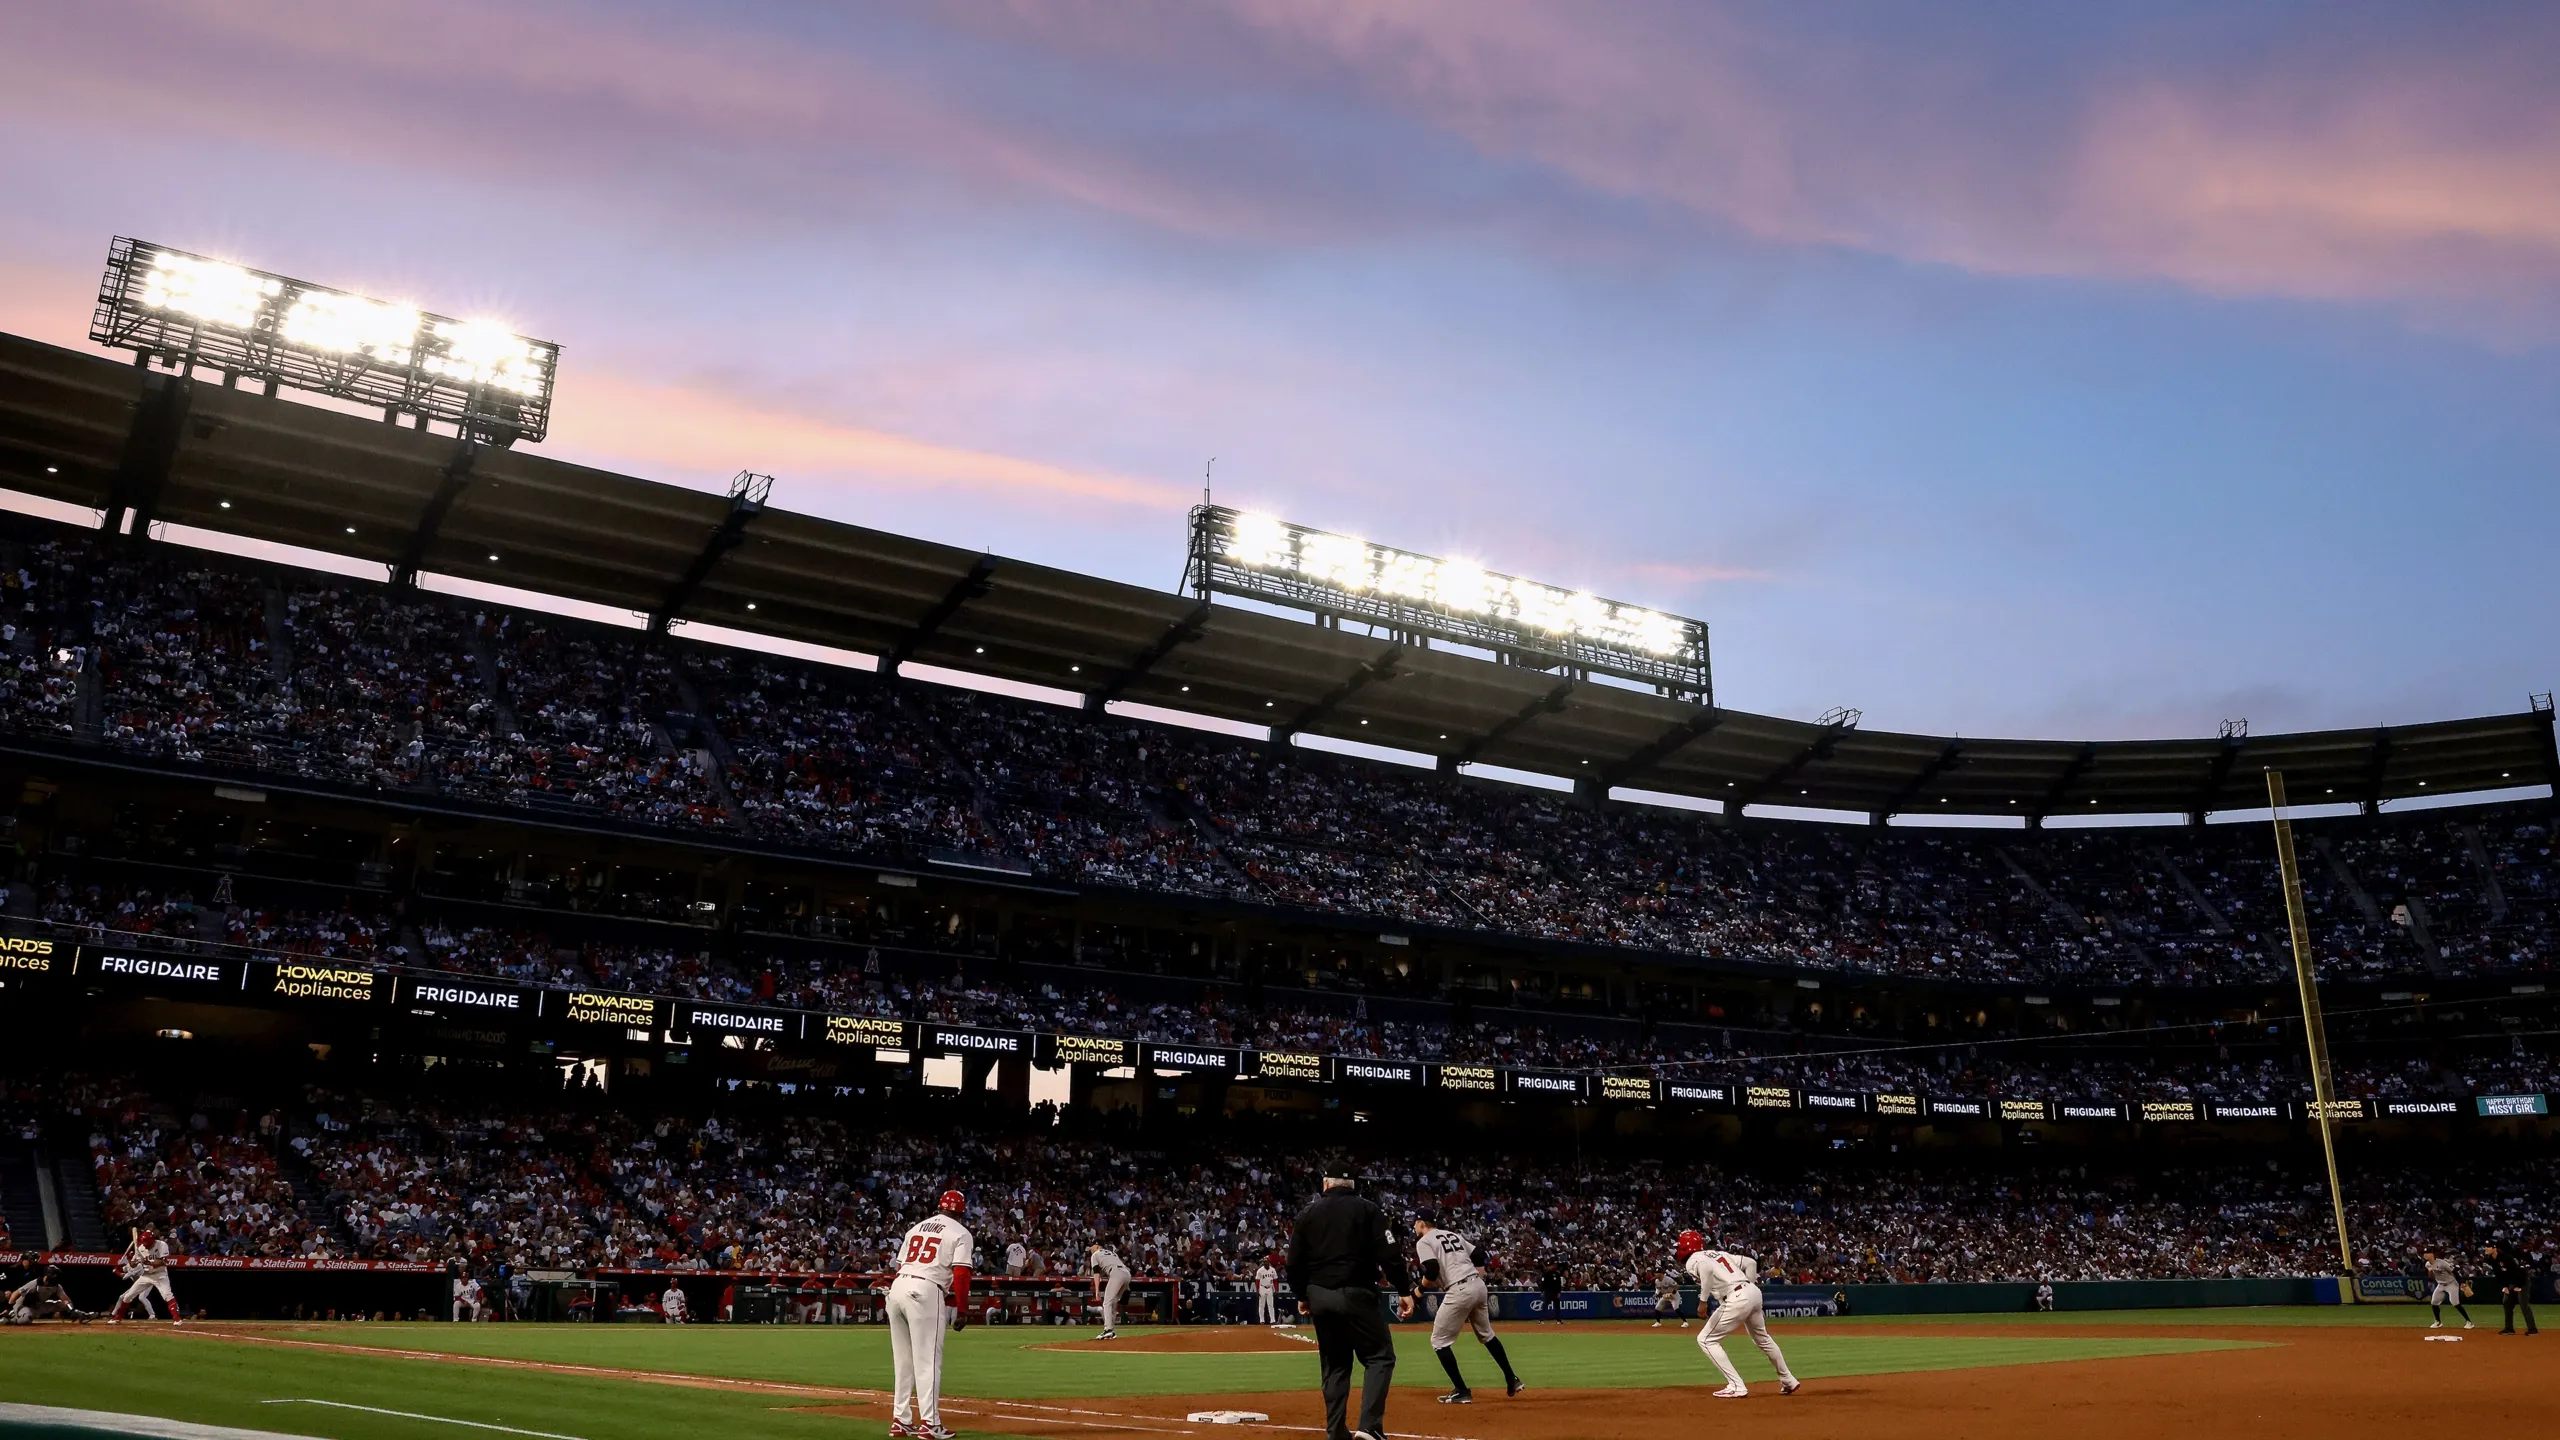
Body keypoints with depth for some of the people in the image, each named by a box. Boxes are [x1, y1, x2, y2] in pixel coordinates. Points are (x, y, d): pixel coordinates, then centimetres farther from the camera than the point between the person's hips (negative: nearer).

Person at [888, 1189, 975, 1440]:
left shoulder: (916, 1227, 23)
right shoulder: (960, 1233, 4)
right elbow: (960, 1274, -7)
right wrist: (962, 1311, -5)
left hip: (897, 1286, 7)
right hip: (925, 1292, -7)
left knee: (902, 1360, 15)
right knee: (928, 1360, -4)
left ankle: (900, 1420, 18)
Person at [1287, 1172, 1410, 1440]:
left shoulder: (1307, 1214, 9)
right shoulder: (1367, 1210, -2)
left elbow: (1295, 1261, 9)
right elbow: (1389, 1254, -9)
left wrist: (1302, 1295, 22)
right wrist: (1403, 1290, -3)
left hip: (1319, 1297, 4)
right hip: (1354, 1295, -4)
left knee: (1334, 1365, 14)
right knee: (1380, 1356, 1)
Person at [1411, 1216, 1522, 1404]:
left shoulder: (1423, 1242, 1)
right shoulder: (1453, 1234, 23)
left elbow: (1432, 1271, -13)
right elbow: (1478, 1254, 20)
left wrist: (1417, 1291, 0)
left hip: (1459, 1291, -8)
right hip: (1478, 1285, 8)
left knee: (1439, 1341, 4)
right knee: (1486, 1334, 27)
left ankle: (1461, 1391, 1)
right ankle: (1512, 1379, 29)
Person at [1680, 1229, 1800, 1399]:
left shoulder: (1692, 1260, 2)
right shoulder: (1719, 1253, 24)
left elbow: (1707, 1268, -23)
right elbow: (1750, 1263, 20)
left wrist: (1703, 1301, -18)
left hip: (1736, 1300, -8)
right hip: (1753, 1291, 8)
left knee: (1706, 1339, 4)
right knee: (1762, 1338, 30)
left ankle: (1736, 1386, -1)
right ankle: (1789, 1381, 41)